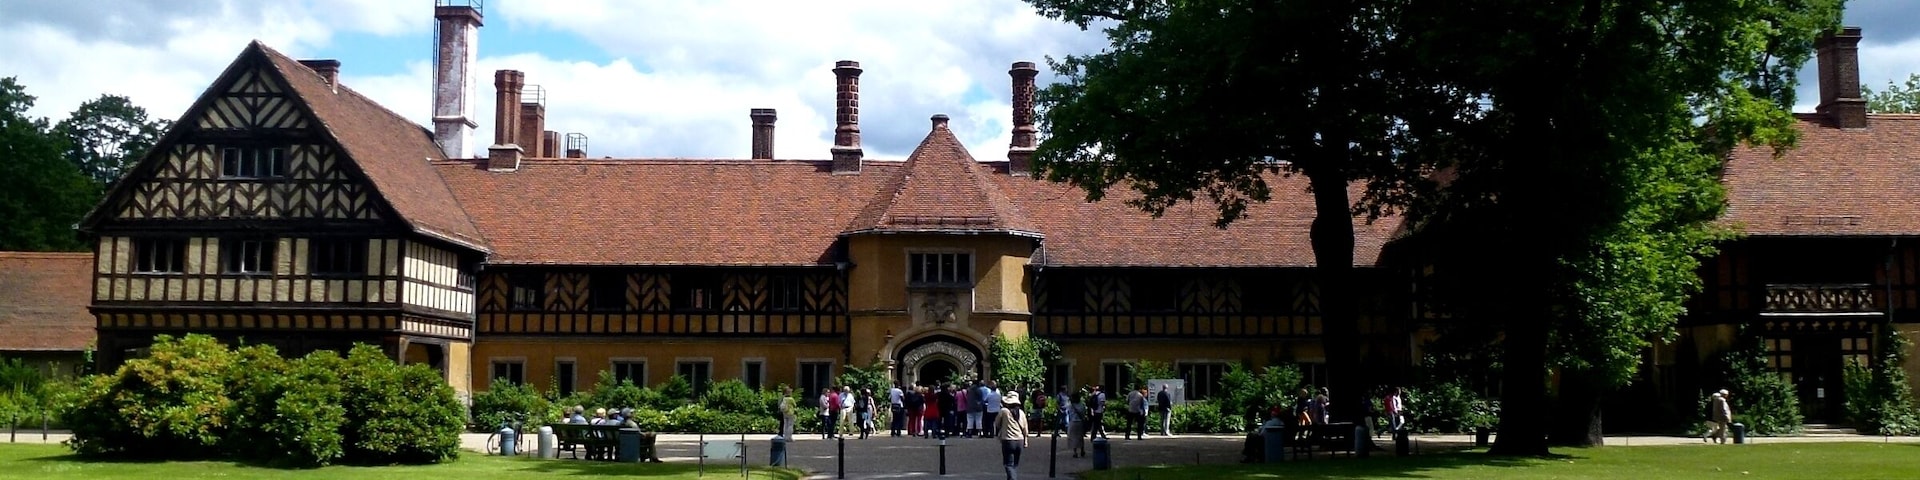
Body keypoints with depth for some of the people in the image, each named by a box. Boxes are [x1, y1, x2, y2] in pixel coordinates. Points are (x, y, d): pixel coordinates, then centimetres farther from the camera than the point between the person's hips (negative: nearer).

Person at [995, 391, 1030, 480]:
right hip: (1020, 441, 4)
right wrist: (1025, 442, 17)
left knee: (1009, 464, -3)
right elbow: (1025, 429, 9)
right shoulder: (1021, 413, 5)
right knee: (1016, 464, 18)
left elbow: (996, 424, 3)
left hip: (1008, 440, -4)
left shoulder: (1004, 411, -8)